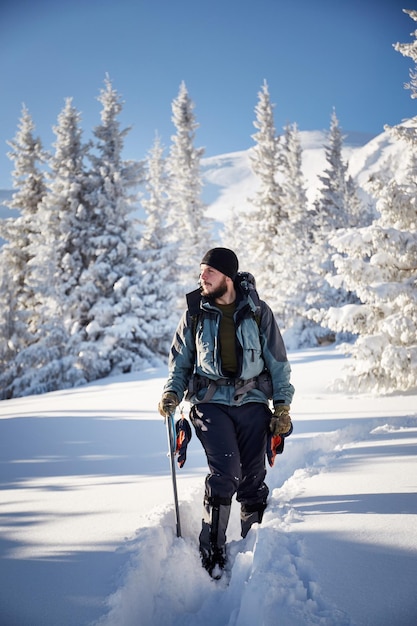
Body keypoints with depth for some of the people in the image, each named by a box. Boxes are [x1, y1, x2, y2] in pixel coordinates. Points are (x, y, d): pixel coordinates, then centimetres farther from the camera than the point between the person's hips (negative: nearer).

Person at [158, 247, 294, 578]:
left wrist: (283, 406, 1)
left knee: (253, 479, 3)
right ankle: (212, 552, -5)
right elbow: (180, 362, 13)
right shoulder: (194, 314, 4)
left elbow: (278, 362, 6)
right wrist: (172, 392, -5)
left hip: (253, 402, 1)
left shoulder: (258, 311, 2)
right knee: (225, 473, -17)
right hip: (212, 403, -1)